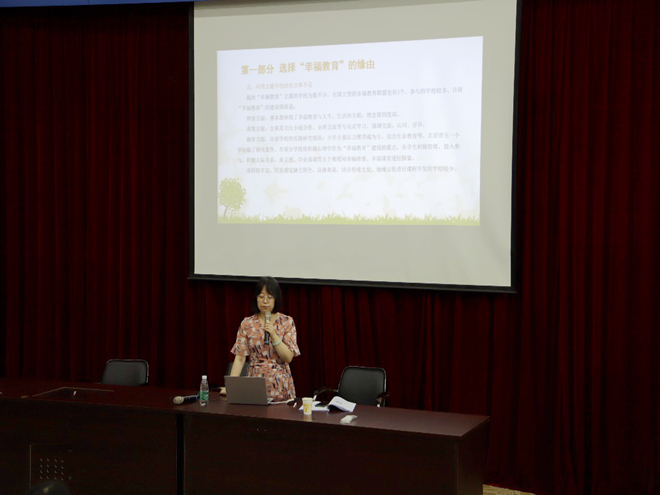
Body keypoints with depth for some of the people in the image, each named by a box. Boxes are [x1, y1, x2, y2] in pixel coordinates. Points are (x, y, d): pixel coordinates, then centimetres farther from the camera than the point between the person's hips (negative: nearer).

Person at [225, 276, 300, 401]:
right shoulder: (247, 324, 2)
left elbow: (288, 358, -5)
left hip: (280, 387, 0)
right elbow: (240, 358, -3)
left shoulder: (287, 322, 1)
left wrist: (273, 335, -17)